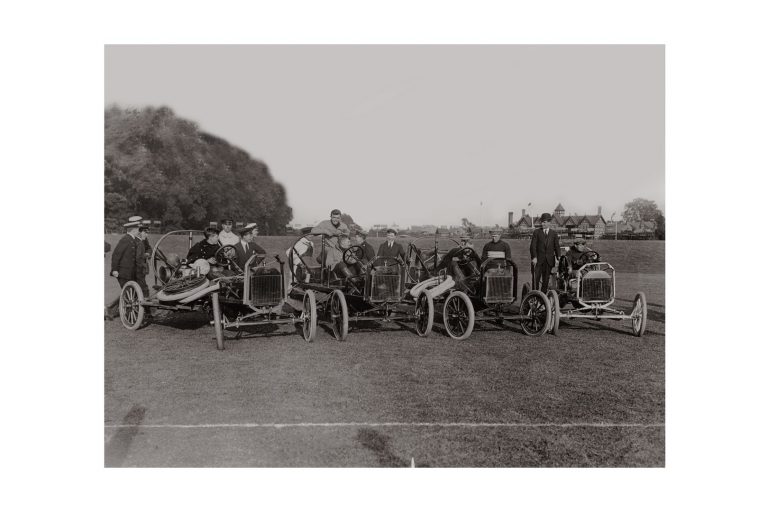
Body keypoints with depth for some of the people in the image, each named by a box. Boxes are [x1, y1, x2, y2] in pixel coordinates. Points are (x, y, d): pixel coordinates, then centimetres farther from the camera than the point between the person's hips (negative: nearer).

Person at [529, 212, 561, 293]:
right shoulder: (536, 232, 3)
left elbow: (557, 246, 8)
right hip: (538, 259, -2)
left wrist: (558, 258, -2)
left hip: (549, 260, 2)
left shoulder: (553, 233, 9)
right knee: (536, 278, -8)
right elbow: (533, 245, -3)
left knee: (546, 279, 4)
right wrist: (534, 257, -13)